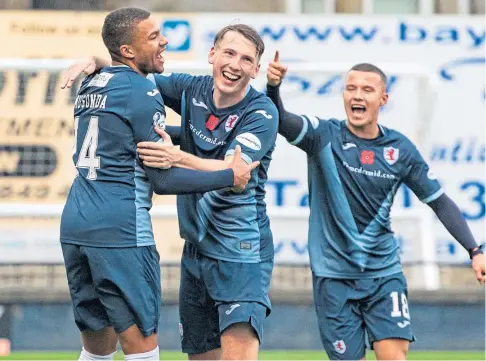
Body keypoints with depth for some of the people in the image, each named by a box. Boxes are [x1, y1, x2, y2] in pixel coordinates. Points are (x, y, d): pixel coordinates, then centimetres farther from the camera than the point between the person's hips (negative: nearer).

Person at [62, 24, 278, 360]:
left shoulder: (261, 112, -13)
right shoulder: (192, 91, 3)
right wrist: (95, 61, -3)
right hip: (196, 249, 6)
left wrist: (178, 158, -41)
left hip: (241, 247, -6)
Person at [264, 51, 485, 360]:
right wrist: (273, 87, -44)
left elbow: (440, 201, 8)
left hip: (384, 272, 1)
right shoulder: (325, 136, -5)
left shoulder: (400, 149, 0)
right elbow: (281, 120, -23)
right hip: (334, 274, -1)